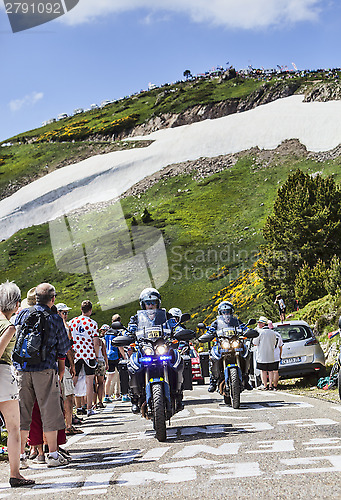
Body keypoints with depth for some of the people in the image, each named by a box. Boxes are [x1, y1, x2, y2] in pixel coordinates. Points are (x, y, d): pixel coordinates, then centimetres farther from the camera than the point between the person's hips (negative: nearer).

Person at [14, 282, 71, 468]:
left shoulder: (22, 314, 2)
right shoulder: (55, 319, -5)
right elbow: (64, 347, 3)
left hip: (21, 368, 3)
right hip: (45, 369, -3)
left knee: (22, 411, 8)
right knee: (49, 411, 5)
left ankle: (20, 456, 11)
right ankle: (53, 455, 9)